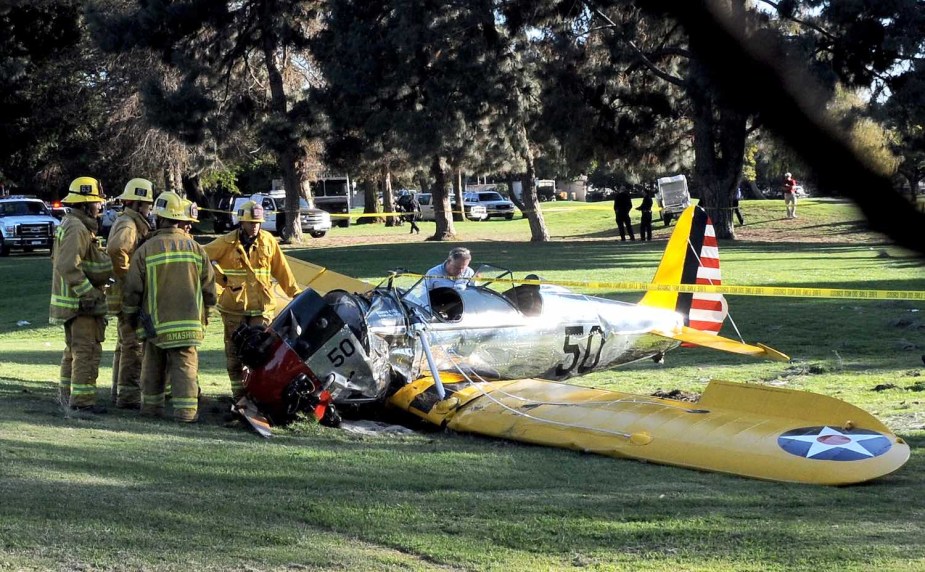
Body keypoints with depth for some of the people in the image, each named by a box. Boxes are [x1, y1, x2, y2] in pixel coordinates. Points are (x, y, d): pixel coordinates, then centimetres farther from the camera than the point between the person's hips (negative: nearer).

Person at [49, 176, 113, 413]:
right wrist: (88, 293, -27)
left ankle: (67, 394, 28)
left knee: (74, 349, 19)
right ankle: (82, 399, -10)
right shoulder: (77, 229, -19)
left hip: (75, 300, 11)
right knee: (88, 350, -10)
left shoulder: (69, 224, 15)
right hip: (81, 302, -11)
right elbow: (68, 266, -28)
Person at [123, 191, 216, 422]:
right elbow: (209, 286, 7)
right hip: (188, 322, 1)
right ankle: (186, 410, -9)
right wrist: (203, 315, 21)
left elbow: (132, 288, -3)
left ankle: (151, 405, 20)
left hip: (155, 322, -1)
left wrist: (131, 314, 14)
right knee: (185, 365, 0)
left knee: (153, 366, 14)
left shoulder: (146, 250, -6)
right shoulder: (196, 248, 2)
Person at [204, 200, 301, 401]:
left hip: (261, 306, 1)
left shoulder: (268, 241, 4)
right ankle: (239, 393, 13)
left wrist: (294, 292, 12)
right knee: (235, 351, 5)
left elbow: (281, 269, 11)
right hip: (234, 306, -1)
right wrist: (221, 277, -5)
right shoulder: (227, 243, -3)